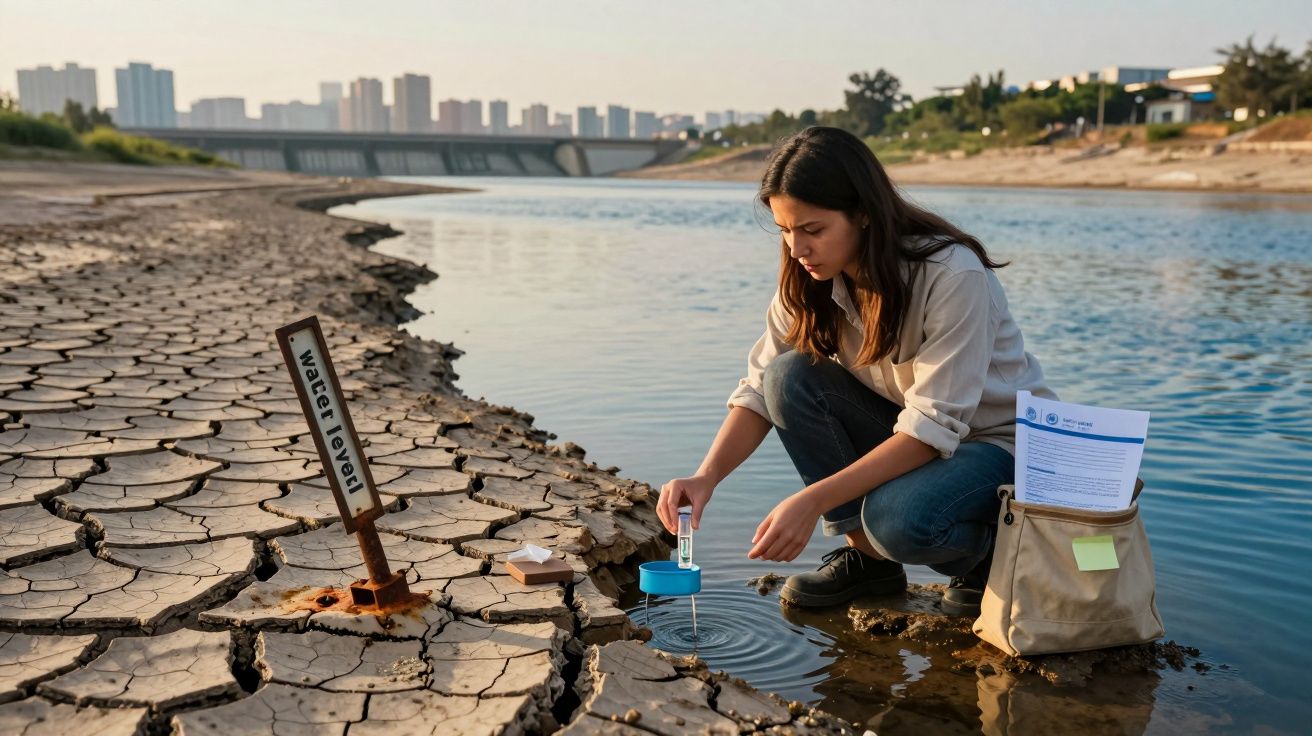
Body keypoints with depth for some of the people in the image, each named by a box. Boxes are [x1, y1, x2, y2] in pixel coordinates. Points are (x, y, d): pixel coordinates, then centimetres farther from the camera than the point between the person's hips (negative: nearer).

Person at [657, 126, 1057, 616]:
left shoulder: (953, 276, -27)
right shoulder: (811, 281, -9)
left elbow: (933, 427, -30)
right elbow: (760, 388, -9)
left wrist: (813, 500, -37)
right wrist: (707, 476, -27)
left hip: (1002, 441, -6)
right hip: (910, 436, 6)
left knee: (897, 519, -36)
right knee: (791, 376, -19)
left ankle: (991, 551, 0)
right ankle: (868, 556, -6)